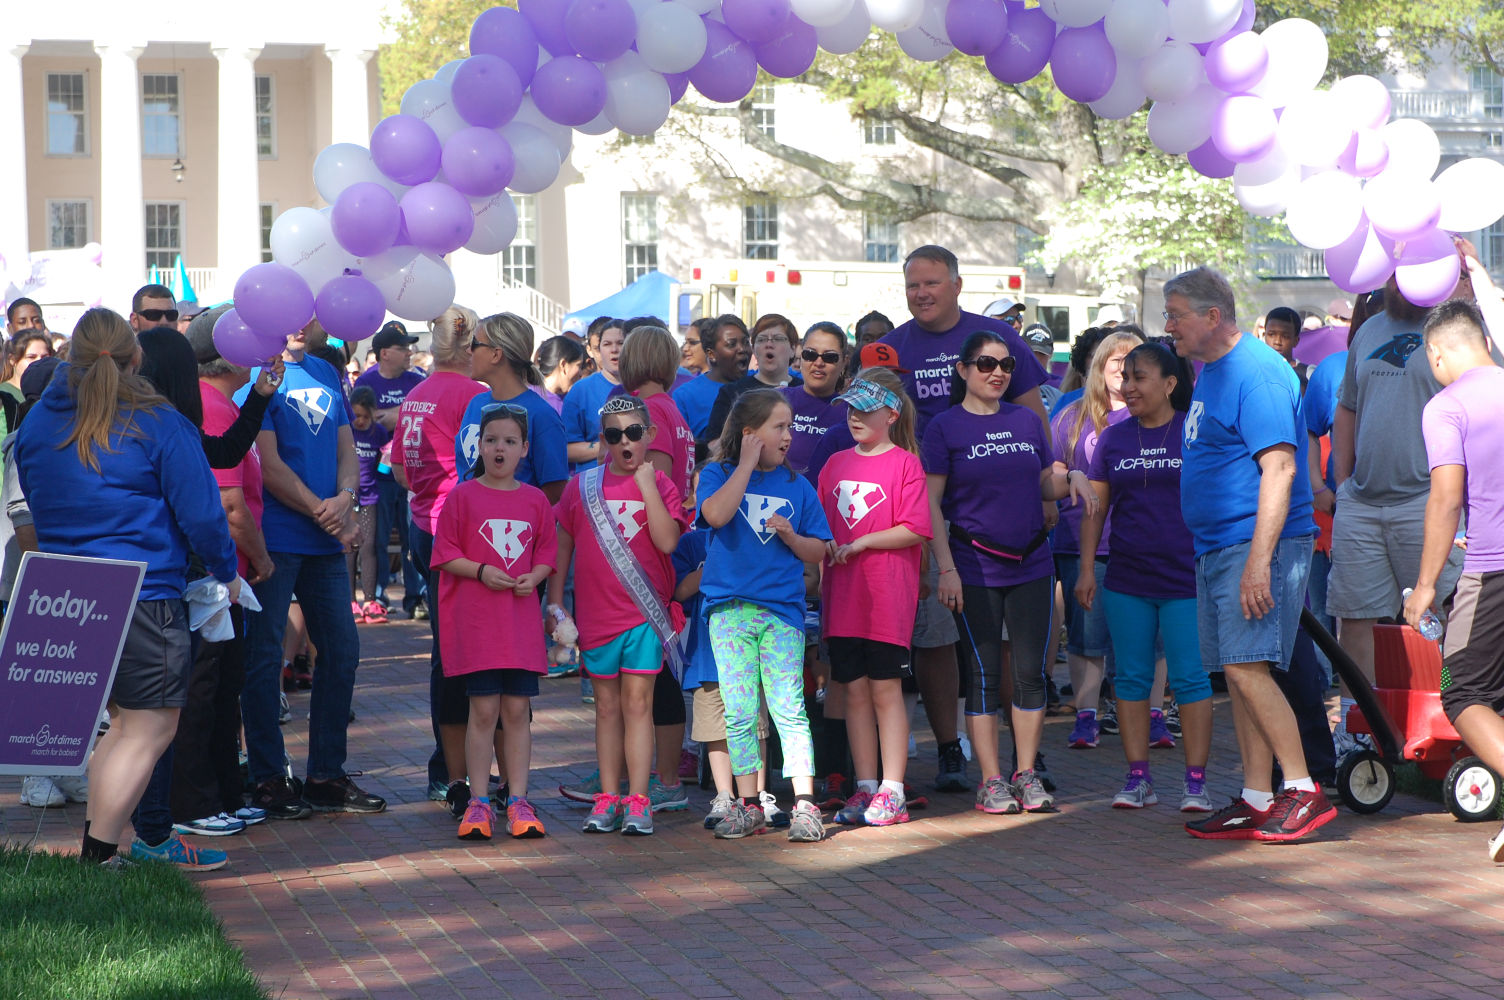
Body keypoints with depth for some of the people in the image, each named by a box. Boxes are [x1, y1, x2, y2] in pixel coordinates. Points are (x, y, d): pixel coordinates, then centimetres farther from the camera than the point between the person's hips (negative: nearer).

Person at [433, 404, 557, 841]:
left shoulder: (535, 500, 9)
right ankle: (478, 801, 5)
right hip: (475, 620, -3)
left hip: (522, 617, 3)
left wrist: (533, 578, -6)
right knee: (484, 709, -2)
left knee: (518, 710, 4)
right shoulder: (462, 496, 0)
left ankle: (518, 801, 10)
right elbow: (445, 555, -1)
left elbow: (547, 554, 14)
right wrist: (481, 571, -15)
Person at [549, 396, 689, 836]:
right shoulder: (582, 485, 5)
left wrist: (646, 484, -17)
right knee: (607, 705, 8)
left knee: (637, 702, -3)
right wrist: (554, 601, 7)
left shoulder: (660, 485, 0)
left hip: (644, 613, -2)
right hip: (596, 614, 2)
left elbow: (667, 541, -15)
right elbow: (562, 544, 11)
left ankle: (637, 800, -2)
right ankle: (608, 798, 13)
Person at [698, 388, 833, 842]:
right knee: (738, 713, 2)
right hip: (729, 609, 0)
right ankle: (748, 805, 10)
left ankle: (804, 804, -5)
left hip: (782, 609, 0)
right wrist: (747, 464, -11)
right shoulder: (717, 475, 5)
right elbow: (716, 514, -17)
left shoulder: (796, 486, 11)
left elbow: (818, 551, 12)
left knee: (788, 708, -6)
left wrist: (791, 536, -9)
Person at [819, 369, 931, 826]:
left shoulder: (904, 463, -3)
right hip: (843, 596, 5)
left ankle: (892, 792, 2)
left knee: (885, 689, -3)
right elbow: (821, 526, 18)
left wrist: (860, 542, -14)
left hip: (887, 596, -5)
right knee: (855, 689, 7)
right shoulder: (836, 465, 14)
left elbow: (915, 530, -10)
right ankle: (865, 788, 14)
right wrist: (823, 550, 2)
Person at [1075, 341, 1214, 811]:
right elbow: (1096, 508, 13)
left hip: (1186, 580, -4)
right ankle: (1138, 777, 13)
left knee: (1190, 678, -4)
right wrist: (1086, 569, 8)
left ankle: (1195, 780, 1)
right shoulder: (1114, 438, 10)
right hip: (1126, 582, 4)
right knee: (1132, 678, 6)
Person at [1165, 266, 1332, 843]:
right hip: (1216, 547, 10)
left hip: (1258, 545, -10)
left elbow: (1278, 467, -21)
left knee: (1247, 667, -15)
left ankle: (1303, 792, -10)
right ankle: (1257, 801, 12)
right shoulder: (1211, 373, 17)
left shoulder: (1257, 373, -14)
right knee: (1240, 674, 8)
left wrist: (1259, 560, -26)